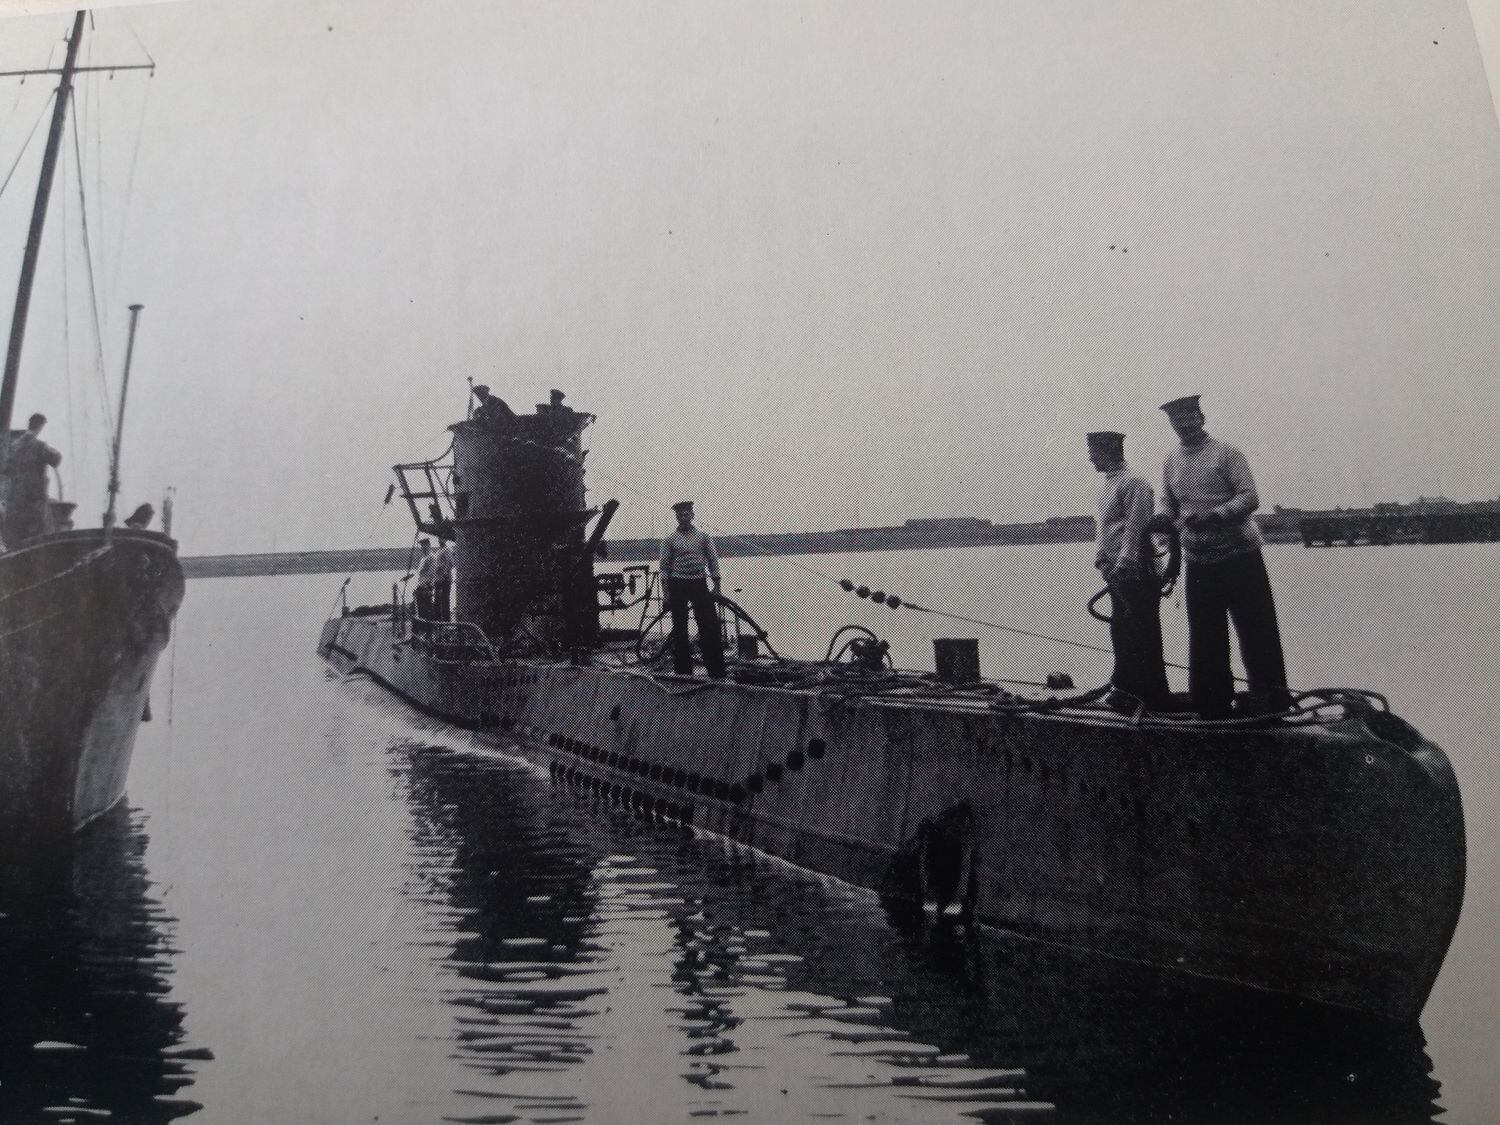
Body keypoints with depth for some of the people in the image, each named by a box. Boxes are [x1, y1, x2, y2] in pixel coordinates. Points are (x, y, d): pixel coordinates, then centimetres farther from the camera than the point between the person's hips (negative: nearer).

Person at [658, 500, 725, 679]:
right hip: (678, 585, -1)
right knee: (679, 629, 2)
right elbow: (664, 566, 3)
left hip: (700, 584, 1)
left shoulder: (703, 537, 8)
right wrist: (667, 593, -4)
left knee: (710, 626, -4)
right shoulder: (670, 540, 4)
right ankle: (683, 669, 10)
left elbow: (713, 562, 8)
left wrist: (716, 586, 1)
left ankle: (716, 669, 2)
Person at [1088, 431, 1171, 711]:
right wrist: (1101, 557, 13)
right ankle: (1125, 690, 20)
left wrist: (1122, 562, -22)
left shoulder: (1132, 483, -12)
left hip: (1134, 572, -9)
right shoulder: (1108, 484, 16)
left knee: (1141, 632, -3)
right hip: (1116, 572, 9)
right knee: (1121, 630, 12)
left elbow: (1136, 527, -18)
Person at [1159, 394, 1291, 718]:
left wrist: (1214, 515, -24)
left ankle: (1271, 699, 10)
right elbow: (1168, 509, 17)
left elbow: (1250, 498, -12)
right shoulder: (1170, 462, 11)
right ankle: (1214, 703, 17)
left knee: (1256, 630, -1)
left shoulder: (1226, 452, -4)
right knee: (1205, 637, 7)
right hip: (1199, 563, 4)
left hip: (1240, 556, -4)